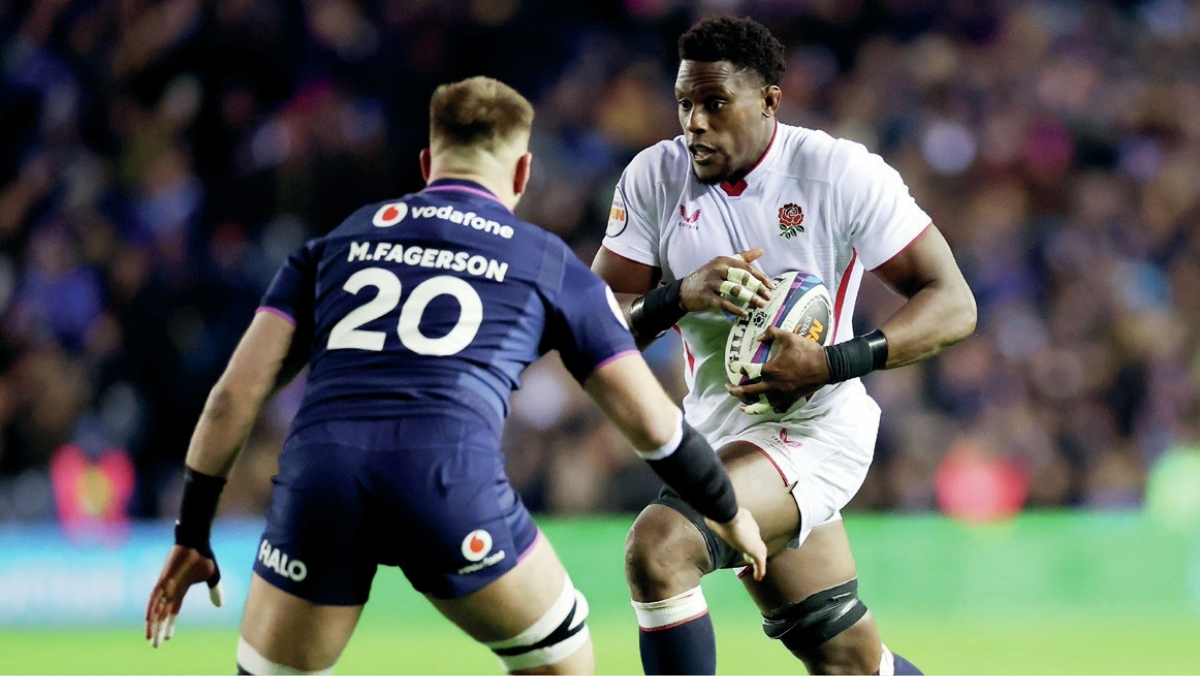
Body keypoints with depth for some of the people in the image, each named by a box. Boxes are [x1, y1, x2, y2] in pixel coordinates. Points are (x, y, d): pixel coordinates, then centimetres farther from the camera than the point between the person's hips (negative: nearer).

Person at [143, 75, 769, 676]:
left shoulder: (339, 240, 26)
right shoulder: (548, 262, 22)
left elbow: (236, 391, 17)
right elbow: (652, 425, 22)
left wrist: (192, 535, 23)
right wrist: (728, 514, 39)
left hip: (317, 469, 2)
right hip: (450, 477, -2)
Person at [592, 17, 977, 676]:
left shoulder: (840, 172, -13)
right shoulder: (654, 177, -2)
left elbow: (953, 306, -13)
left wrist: (831, 363, -26)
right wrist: (682, 294, -23)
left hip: (812, 428, -5)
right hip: (721, 431, 5)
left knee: (657, 548, -27)